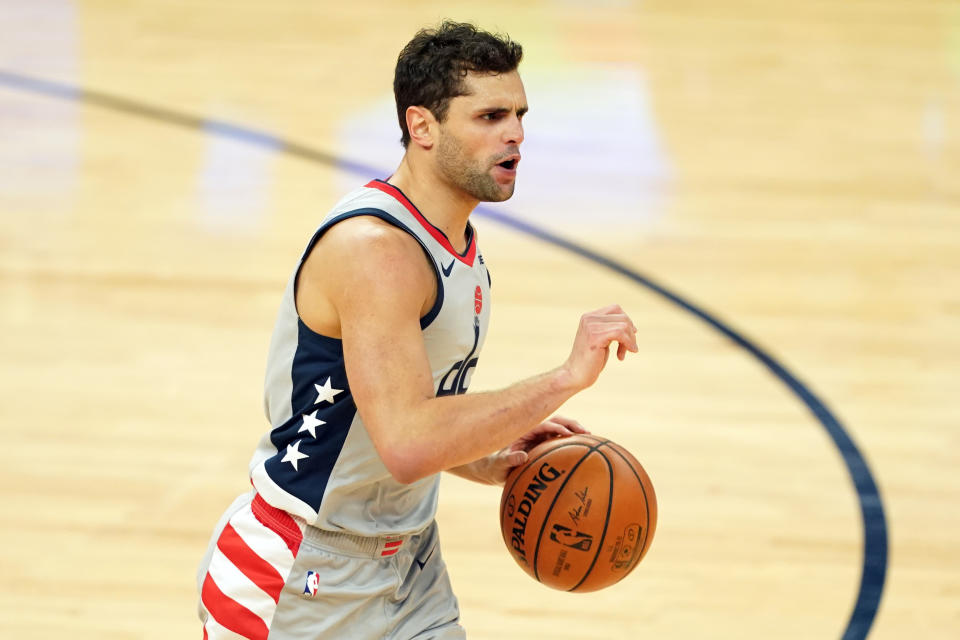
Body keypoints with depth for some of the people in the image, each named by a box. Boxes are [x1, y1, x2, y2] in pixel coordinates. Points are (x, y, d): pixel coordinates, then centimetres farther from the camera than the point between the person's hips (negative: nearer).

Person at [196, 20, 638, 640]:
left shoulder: (460, 242, 6)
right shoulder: (374, 248, -24)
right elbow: (408, 443, -34)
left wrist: (490, 464, 5)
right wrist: (567, 377, -30)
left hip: (407, 566, 8)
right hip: (297, 584, -8)